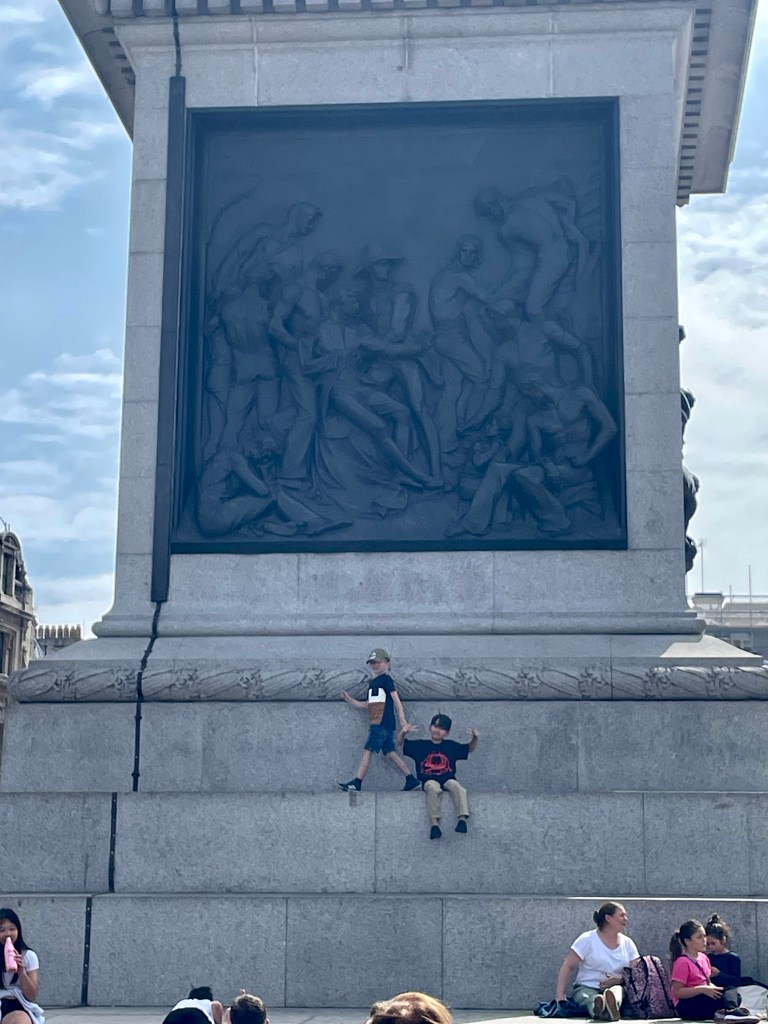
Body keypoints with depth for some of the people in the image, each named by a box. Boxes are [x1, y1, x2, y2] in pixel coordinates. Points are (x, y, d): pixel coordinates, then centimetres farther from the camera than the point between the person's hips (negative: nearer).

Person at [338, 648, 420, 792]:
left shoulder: (386, 679, -3)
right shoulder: (373, 683, 22)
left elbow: (396, 700, -8)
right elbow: (367, 704, 25)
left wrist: (402, 721, -14)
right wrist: (349, 700, 15)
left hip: (383, 722, -9)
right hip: (377, 724, 9)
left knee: (367, 750, -10)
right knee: (390, 752, 6)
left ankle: (356, 783, -11)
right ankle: (412, 780, 6)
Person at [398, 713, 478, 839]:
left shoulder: (451, 746, 15)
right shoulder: (420, 745, 10)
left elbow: (469, 748, 19)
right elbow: (401, 743, 8)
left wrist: (474, 738, -3)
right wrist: (403, 733, -15)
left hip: (448, 779, 2)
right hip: (429, 780, -1)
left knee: (456, 786, -33)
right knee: (434, 789, -37)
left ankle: (462, 818, -46)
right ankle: (434, 823, -46)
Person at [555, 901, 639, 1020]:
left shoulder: (627, 942, 13)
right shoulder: (587, 939, 2)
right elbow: (567, 967, -1)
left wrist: (620, 979, -12)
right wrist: (560, 995, -12)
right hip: (587, 988, -2)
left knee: (618, 990, -35)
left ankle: (612, 1002, -72)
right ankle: (600, 1009, -75)